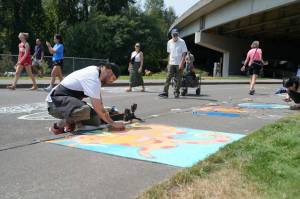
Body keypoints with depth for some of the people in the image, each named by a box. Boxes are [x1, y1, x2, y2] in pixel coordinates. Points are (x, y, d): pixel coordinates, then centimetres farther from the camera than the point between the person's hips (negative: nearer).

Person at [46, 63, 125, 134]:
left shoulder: (95, 70, 5)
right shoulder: (93, 79, -25)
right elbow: (98, 108, -26)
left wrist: (104, 113, 18)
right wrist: (113, 123, -17)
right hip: (56, 102, -9)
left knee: (96, 121, -5)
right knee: (85, 110, -39)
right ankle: (57, 126, -15)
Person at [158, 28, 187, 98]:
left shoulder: (182, 42, -6)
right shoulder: (169, 42, 7)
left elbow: (184, 53, -7)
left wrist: (181, 63, -15)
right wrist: (168, 63, 11)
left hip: (179, 64, -3)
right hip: (171, 64, 3)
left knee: (178, 79, 1)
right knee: (168, 78, -4)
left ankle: (176, 93, 10)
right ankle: (165, 92, -5)